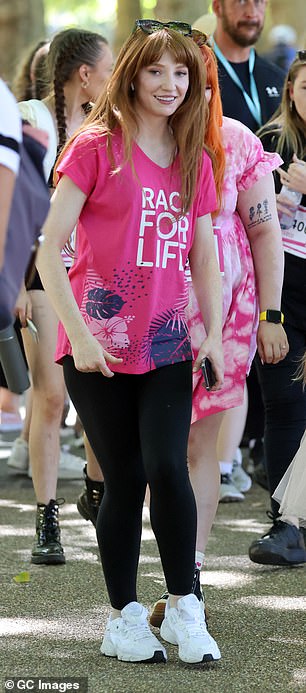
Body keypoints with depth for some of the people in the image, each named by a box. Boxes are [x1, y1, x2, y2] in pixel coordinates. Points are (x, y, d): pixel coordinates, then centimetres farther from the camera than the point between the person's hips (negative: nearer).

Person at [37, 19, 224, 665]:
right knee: (124, 480, 0)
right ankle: (124, 615, 15)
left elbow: (205, 258, 16)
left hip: (167, 346, 3)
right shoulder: (97, 146, -5)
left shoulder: (195, 162, 10)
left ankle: (184, 606, 0)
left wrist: (214, 335, 5)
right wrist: (79, 333, -14)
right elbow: (49, 249, -8)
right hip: (99, 350, -3)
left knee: (168, 468, -13)